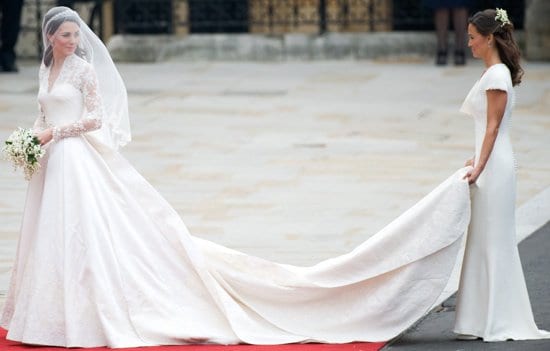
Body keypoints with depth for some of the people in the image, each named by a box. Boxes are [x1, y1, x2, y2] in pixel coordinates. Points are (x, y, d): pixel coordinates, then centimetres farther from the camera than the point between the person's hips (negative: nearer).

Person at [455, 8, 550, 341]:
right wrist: (477, 161, 19)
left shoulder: (496, 75, -14)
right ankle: (484, 320, 14)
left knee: (492, 241, -5)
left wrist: (479, 167, -22)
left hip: (495, 165, -10)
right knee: (487, 242, 11)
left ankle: (494, 322, -2)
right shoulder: (495, 72, 15)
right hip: (491, 164, 10)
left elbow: (493, 127, -18)